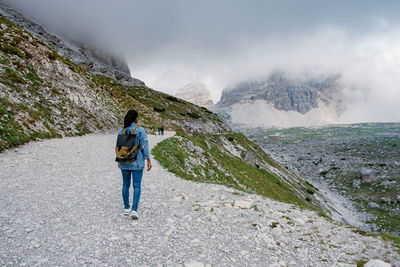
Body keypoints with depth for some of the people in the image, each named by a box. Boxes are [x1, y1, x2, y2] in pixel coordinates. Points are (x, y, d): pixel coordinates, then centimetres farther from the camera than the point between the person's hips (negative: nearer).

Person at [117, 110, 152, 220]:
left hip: (124, 161, 5)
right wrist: (148, 160, -10)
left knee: (126, 184, 16)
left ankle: (126, 208, 23)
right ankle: (134, 210, -9)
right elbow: (144, 146, -14)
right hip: (137, 162, -4)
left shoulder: (121, 131, 3)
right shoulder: (140, 130, -11)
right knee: (137, 186, 0)